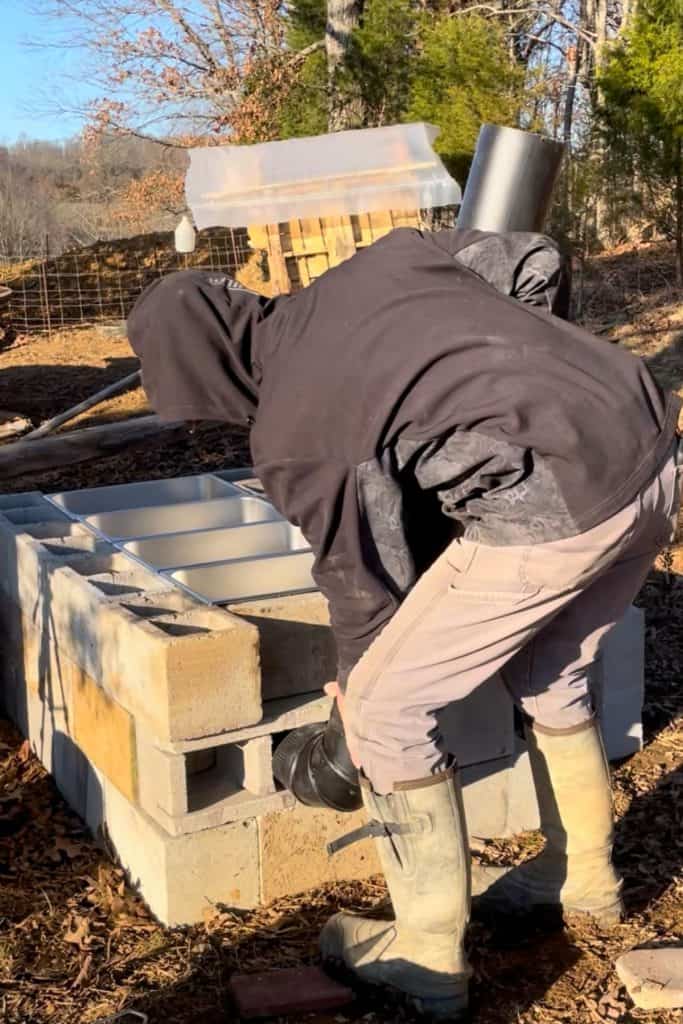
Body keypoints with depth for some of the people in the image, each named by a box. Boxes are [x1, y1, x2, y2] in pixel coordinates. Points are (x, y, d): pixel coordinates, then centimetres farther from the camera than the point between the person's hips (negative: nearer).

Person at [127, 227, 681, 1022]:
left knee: (387, 711, 9)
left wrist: (353, 717, 26)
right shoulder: (388, 257, 15)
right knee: (549, 679, 29)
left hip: (551, 512, -8)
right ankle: (582, 875, 47)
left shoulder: (293, 441, 0)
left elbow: (365, 584, 8)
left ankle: (428, 956, 21)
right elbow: (537, 265, 13)